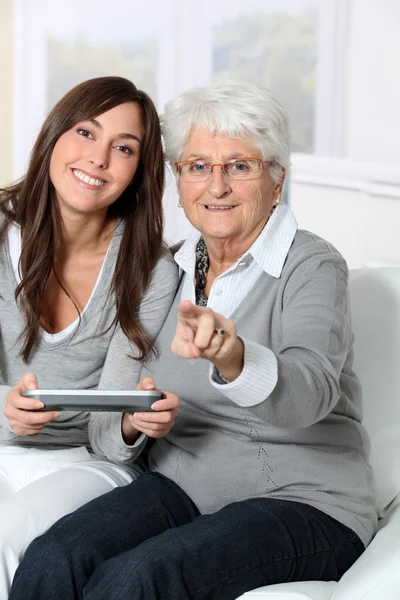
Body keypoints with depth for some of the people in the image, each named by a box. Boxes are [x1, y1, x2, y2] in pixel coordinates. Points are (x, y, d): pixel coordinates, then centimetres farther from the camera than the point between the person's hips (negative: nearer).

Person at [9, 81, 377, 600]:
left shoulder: (312, 266, -8)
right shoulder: (173, 269, 11)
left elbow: (311, 391, -29)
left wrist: (232, 356, -49)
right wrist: (132, 422, -8)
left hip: (302, 503, -5)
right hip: (180, 486, 5)